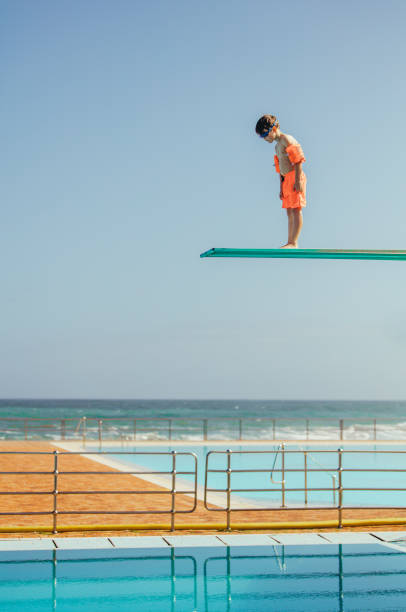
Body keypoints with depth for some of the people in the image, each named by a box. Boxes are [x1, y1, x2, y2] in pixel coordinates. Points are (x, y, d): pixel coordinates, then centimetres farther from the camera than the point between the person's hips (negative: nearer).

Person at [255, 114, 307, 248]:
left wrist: (297, 181, -21)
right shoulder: (277, 146, 21)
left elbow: (298, 161, -16)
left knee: (295, 209, -12)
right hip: (286, 179, 10)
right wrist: (281, 187, 22)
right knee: (289, 212, 9)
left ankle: (293, 243, -18)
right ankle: (290, 242, 10)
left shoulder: (287, 139, -8)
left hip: (295, 177, -10)